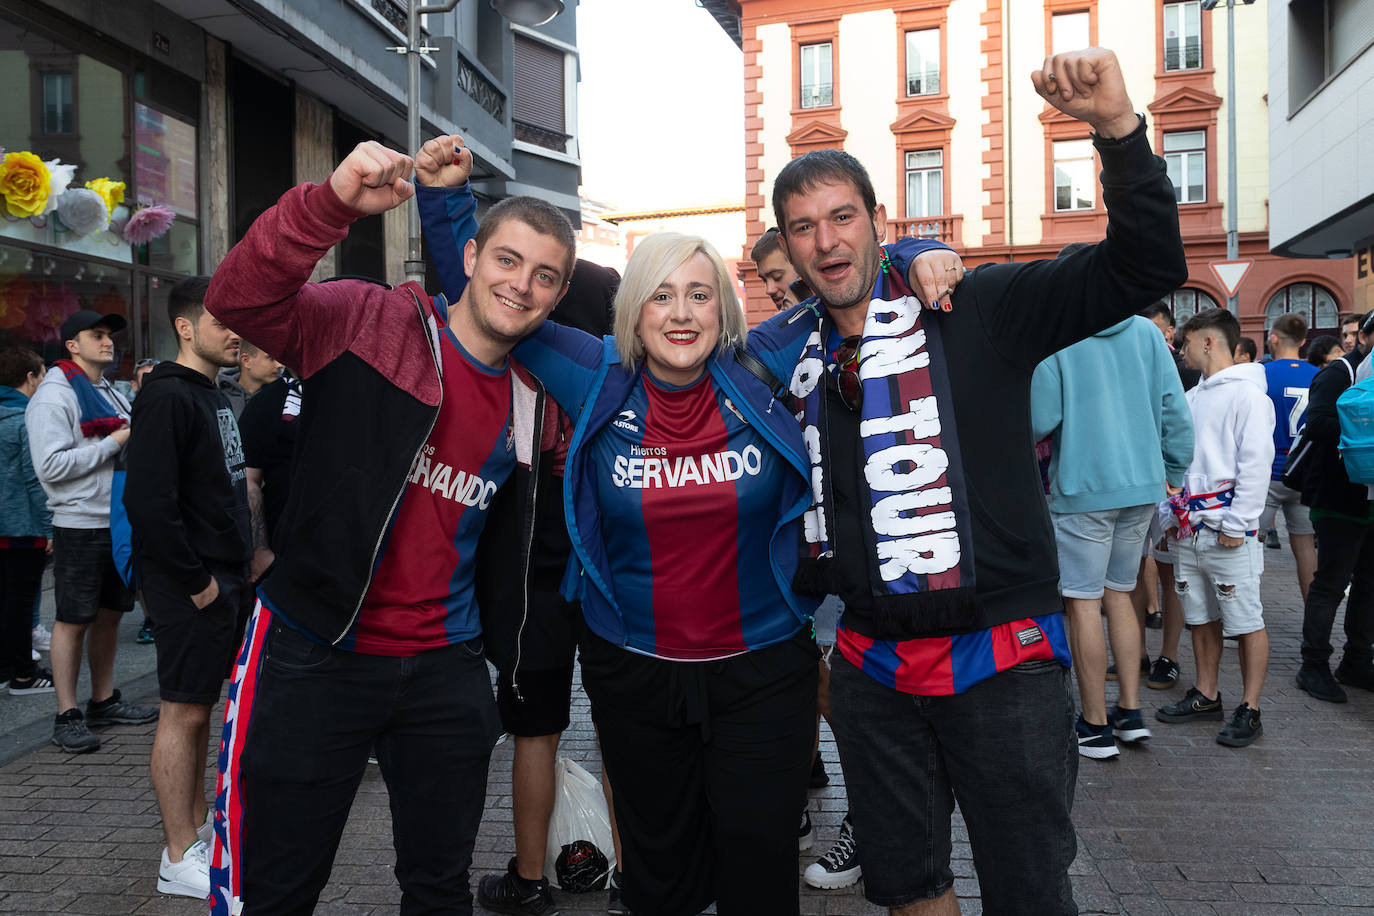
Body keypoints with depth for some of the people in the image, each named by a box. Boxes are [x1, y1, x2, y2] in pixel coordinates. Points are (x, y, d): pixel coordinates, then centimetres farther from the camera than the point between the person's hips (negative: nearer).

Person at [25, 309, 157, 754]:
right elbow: (51, 466, -20)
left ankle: (104, 700, 25)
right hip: (80, 526, -8)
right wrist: (114, 443, -17)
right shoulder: (54, 396, -10)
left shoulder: (112, 393, 17)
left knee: (110, 613, 14)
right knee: (74, 619, -2)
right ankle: (67, 716, 6)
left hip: (120, 522, 8)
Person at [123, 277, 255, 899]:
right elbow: (148, 502, -23)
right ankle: (180, 860, 9)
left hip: (223, 578, 9)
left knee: (200, 707, 16)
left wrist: (234, 570, 13)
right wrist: (195, 581, -18)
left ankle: (198, 825, 29)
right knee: (184, 711, -1)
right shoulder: (168, 397, -15)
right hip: (191, 587, -9)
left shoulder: (213, 397, 15)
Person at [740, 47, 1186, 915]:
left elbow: (1146, 268, -12)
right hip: (871, 664, 4)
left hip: (1001, 656, -3)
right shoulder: (780, 348, 4)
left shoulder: (976, 310, -8)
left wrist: (1119, 126, -26)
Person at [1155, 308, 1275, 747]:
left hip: (1228, 533, -8)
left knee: (1246, 621, -1)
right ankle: (1206, 695, 26)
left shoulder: (1247, 393, -8)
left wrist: (1236, 525, -17)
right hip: (1188, 530, 8)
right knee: (1201, 618, 15)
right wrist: (1168, 514, 11)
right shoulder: (1193, 397, 17)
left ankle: (1250, 710, 6)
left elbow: (1257, 463, -14)